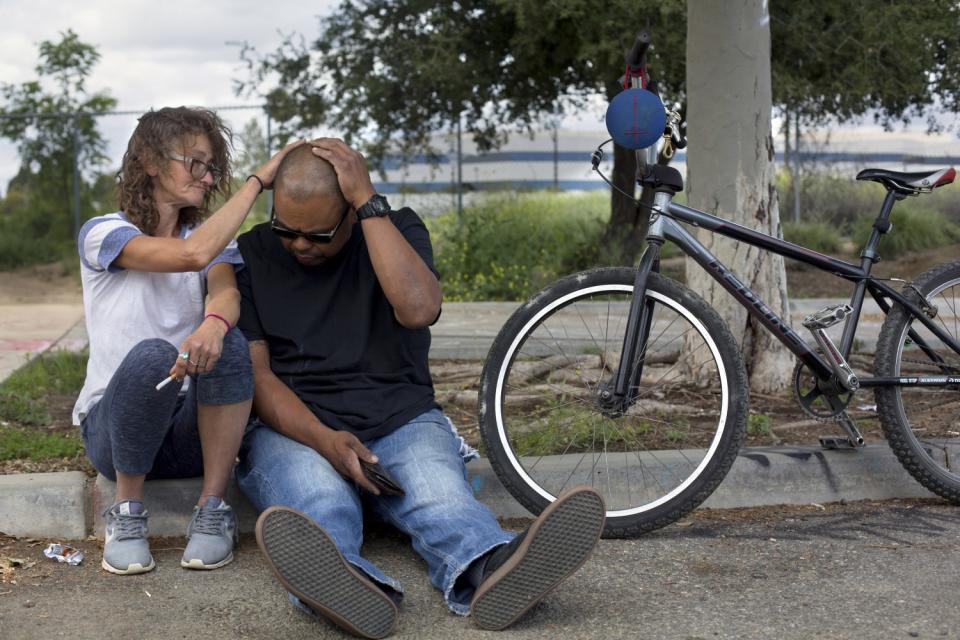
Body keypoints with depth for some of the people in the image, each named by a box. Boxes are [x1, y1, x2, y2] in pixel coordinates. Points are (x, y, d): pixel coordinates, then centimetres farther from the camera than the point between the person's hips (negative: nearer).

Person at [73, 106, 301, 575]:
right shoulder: (102, 233, -4)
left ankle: (212, 512, -18)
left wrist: (214, 322, -39)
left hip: (191, 429, 3)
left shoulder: (212, 239, 10)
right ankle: (127, 514, -15)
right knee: (152, 354, -36)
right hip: (114, 425, -3)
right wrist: (259, 179, -17)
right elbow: (192, 255, -22)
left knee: (229, 342, -28)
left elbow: (225, 290, -15)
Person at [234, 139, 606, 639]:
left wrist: (369, 202, -14)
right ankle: (343, 581, -68)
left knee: (440, 489, -33)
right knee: (317, 497, -36)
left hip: (400, 419, 1)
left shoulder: (396, 230, 6)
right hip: (295, 425, 0)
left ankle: (490, 570, -65)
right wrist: (324, 439, -20)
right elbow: (255, 372, -2)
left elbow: (418, 309, -16)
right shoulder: (252, 254, 6)